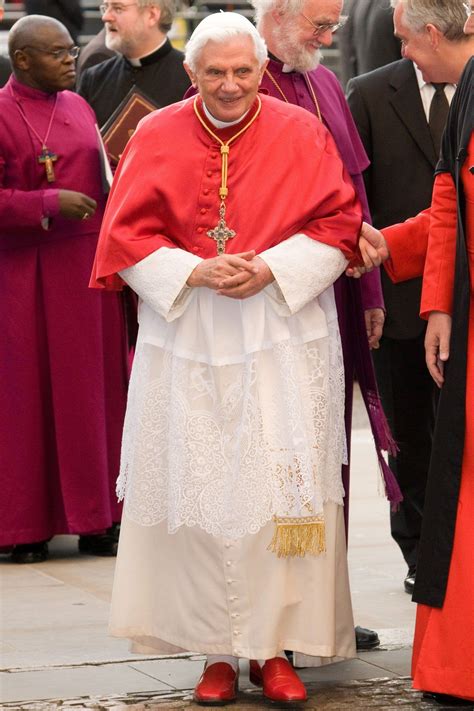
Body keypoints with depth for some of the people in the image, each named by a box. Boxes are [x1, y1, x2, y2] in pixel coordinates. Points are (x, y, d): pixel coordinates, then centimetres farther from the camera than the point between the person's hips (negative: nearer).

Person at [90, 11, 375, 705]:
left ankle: (276, 647, 4)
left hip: (283, 336, -1)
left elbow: (338, 223, 1)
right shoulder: (156, 137, 3)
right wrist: (194, 272, -14)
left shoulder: (301, 133, 2)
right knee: (200, 495, 1)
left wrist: (272, 269, -14)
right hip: (186, 342, 1)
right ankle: (218, 652, 8)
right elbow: (126, 234, 1)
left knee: (282, 491, -4)